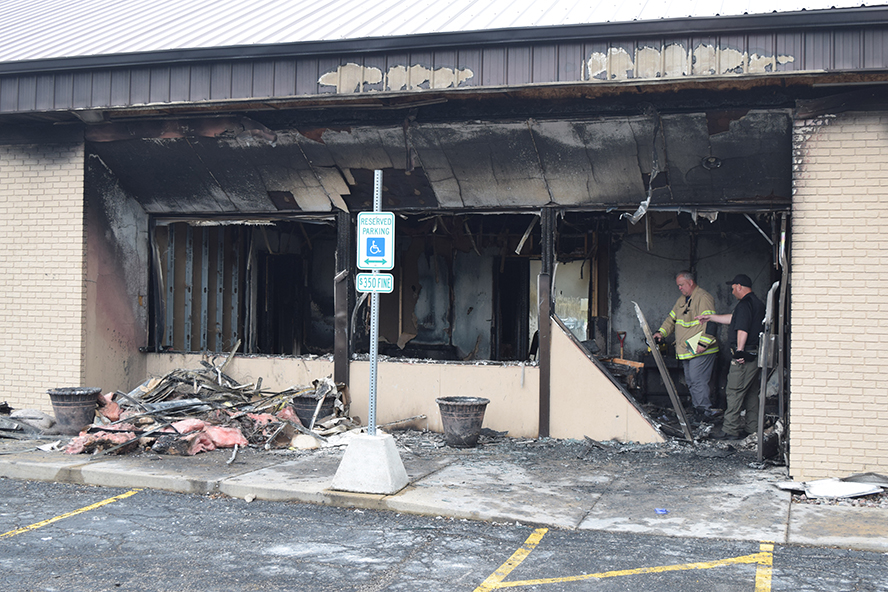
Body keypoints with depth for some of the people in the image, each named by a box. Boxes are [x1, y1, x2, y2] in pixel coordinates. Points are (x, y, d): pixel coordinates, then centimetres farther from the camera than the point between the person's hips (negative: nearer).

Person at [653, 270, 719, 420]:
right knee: (690, 381, 11)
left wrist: (703, 343, -24)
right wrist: (661, 332, 10)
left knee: (697, 380, -13)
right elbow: (672, 318, 26)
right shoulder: (682, 300, 19)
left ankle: (705, 410, -6)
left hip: (701, 351, -9)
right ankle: (698, 409, 18)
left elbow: (709, 323, -18)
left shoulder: (703, 298, -10)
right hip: (686, 351, 9)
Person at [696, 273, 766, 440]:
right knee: (751, 393, 14)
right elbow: (732, 319, 28)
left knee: (734, 392, -6)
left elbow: (743, 330, -23)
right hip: (755, 356, 10)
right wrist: (710, 318, 33)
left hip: (743, 358, -10)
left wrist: (739, 351, -20)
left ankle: (730, 429, -4)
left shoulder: (745, 304, -15)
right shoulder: (758, 303, 17)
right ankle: (752, 428, 19)